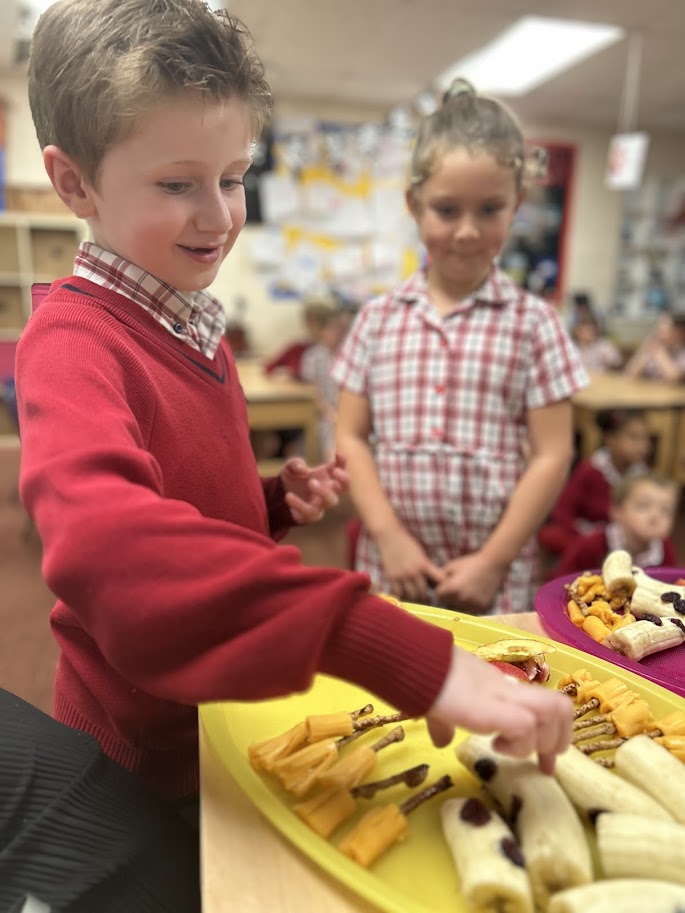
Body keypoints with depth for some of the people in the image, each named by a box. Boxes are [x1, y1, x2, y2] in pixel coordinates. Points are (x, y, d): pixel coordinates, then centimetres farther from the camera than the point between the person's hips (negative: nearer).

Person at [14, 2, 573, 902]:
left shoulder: (194, 328, 3)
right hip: (147, 750, -7)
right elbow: (104, 539, -45)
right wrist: (405, 655, -52)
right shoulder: (75, 341, -23)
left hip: (225, 704, 7)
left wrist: (279, 501, -6)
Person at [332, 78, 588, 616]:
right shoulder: (378, 318, 1)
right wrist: (390, 537, -8)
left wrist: (493, 562, -8)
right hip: (390, 568, 2)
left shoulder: (532, 323, -3)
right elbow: (351, 438, 1)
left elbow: (551, 456, -4)